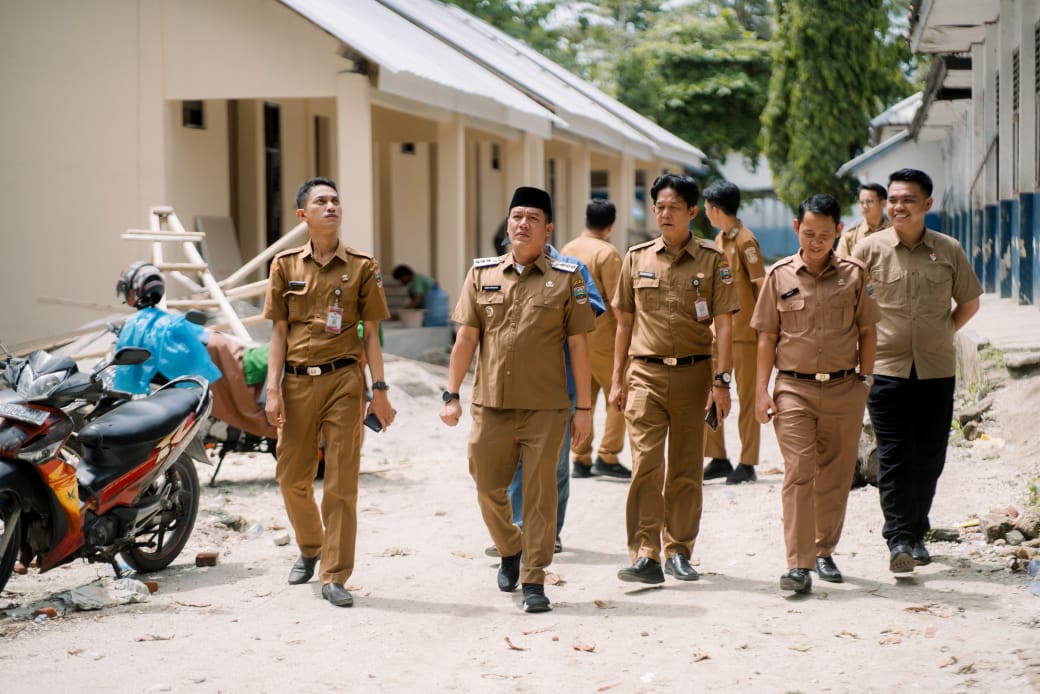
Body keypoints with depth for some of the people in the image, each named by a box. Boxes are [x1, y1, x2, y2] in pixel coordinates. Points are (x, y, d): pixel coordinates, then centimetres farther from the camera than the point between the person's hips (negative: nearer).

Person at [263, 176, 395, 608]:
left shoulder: (361, 267, 4)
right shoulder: (285, 265, 7)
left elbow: (370, 333, 6)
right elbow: (279, 331, 7)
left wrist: (379, 390, 1)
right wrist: (273, 389, 0)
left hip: (344, 380, -1)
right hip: (298, 382, 2)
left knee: (342, 482, -2)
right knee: (292, 478, 8)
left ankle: (334, 576, 5)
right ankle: (310, 548, 35)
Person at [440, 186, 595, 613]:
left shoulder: (566, 279, 1)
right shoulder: (482, 274, 8)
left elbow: (578, 345, 1)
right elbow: (466, 338, 8)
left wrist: (584, 407, -2)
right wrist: (451, 394, 3)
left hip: (545, 408, -2)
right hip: (490, 404, 3)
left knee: (539, 494, 0)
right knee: (488, 488, 10)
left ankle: (534, 581, 8)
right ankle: (509, 552, 37)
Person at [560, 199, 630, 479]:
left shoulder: (568, 250, 9)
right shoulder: (607, 253, -12)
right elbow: (616, 299, -14)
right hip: (601, 334, -7)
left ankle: (580, 460, 12)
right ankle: (607, 457, -4)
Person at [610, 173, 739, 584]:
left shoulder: (712, 261, 1)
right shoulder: (637, 258, 7)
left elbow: (724, 325, -1)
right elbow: (624, 322, 12)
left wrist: (721, 381, -8)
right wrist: (617, 380, 9)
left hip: (693, 373, 0)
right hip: (645, 373, 1)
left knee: (686, 469, 8)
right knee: (646, 465, -8)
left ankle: (678, 551, 19)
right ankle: (645, 555, -9)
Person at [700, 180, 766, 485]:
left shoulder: (745, 240, -11)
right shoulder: (719, 240, 14)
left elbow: (761, 286, -12)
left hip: (745, 331, -8)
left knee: (747, 397, 0)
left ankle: (748, 464, 7)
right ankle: (718, 458, 15)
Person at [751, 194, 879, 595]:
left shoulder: (854, 274, 3)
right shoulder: (780, 275, 2)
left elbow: (867, 332, 9)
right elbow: (767, 337, 6)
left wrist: (866, 381, 4)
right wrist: (762, 390, 0)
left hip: (844, 389, 1)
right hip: (794, 388, -1)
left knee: (835, 477, 10)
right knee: (798, 474, -9)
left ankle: (824, 551, 27)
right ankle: (798, 565, -11)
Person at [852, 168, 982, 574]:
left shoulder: (948, 251, 3)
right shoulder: (869, 249, -1)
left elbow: (969, 302, 17)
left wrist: (944, 333, 8)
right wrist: (867, 341, 2)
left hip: (936, 369, 2)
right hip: (886, 369, -2)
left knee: (929, 456, 7)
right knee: (894, 456, -7)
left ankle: (916, 533, 21)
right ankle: (898, 539, -6)